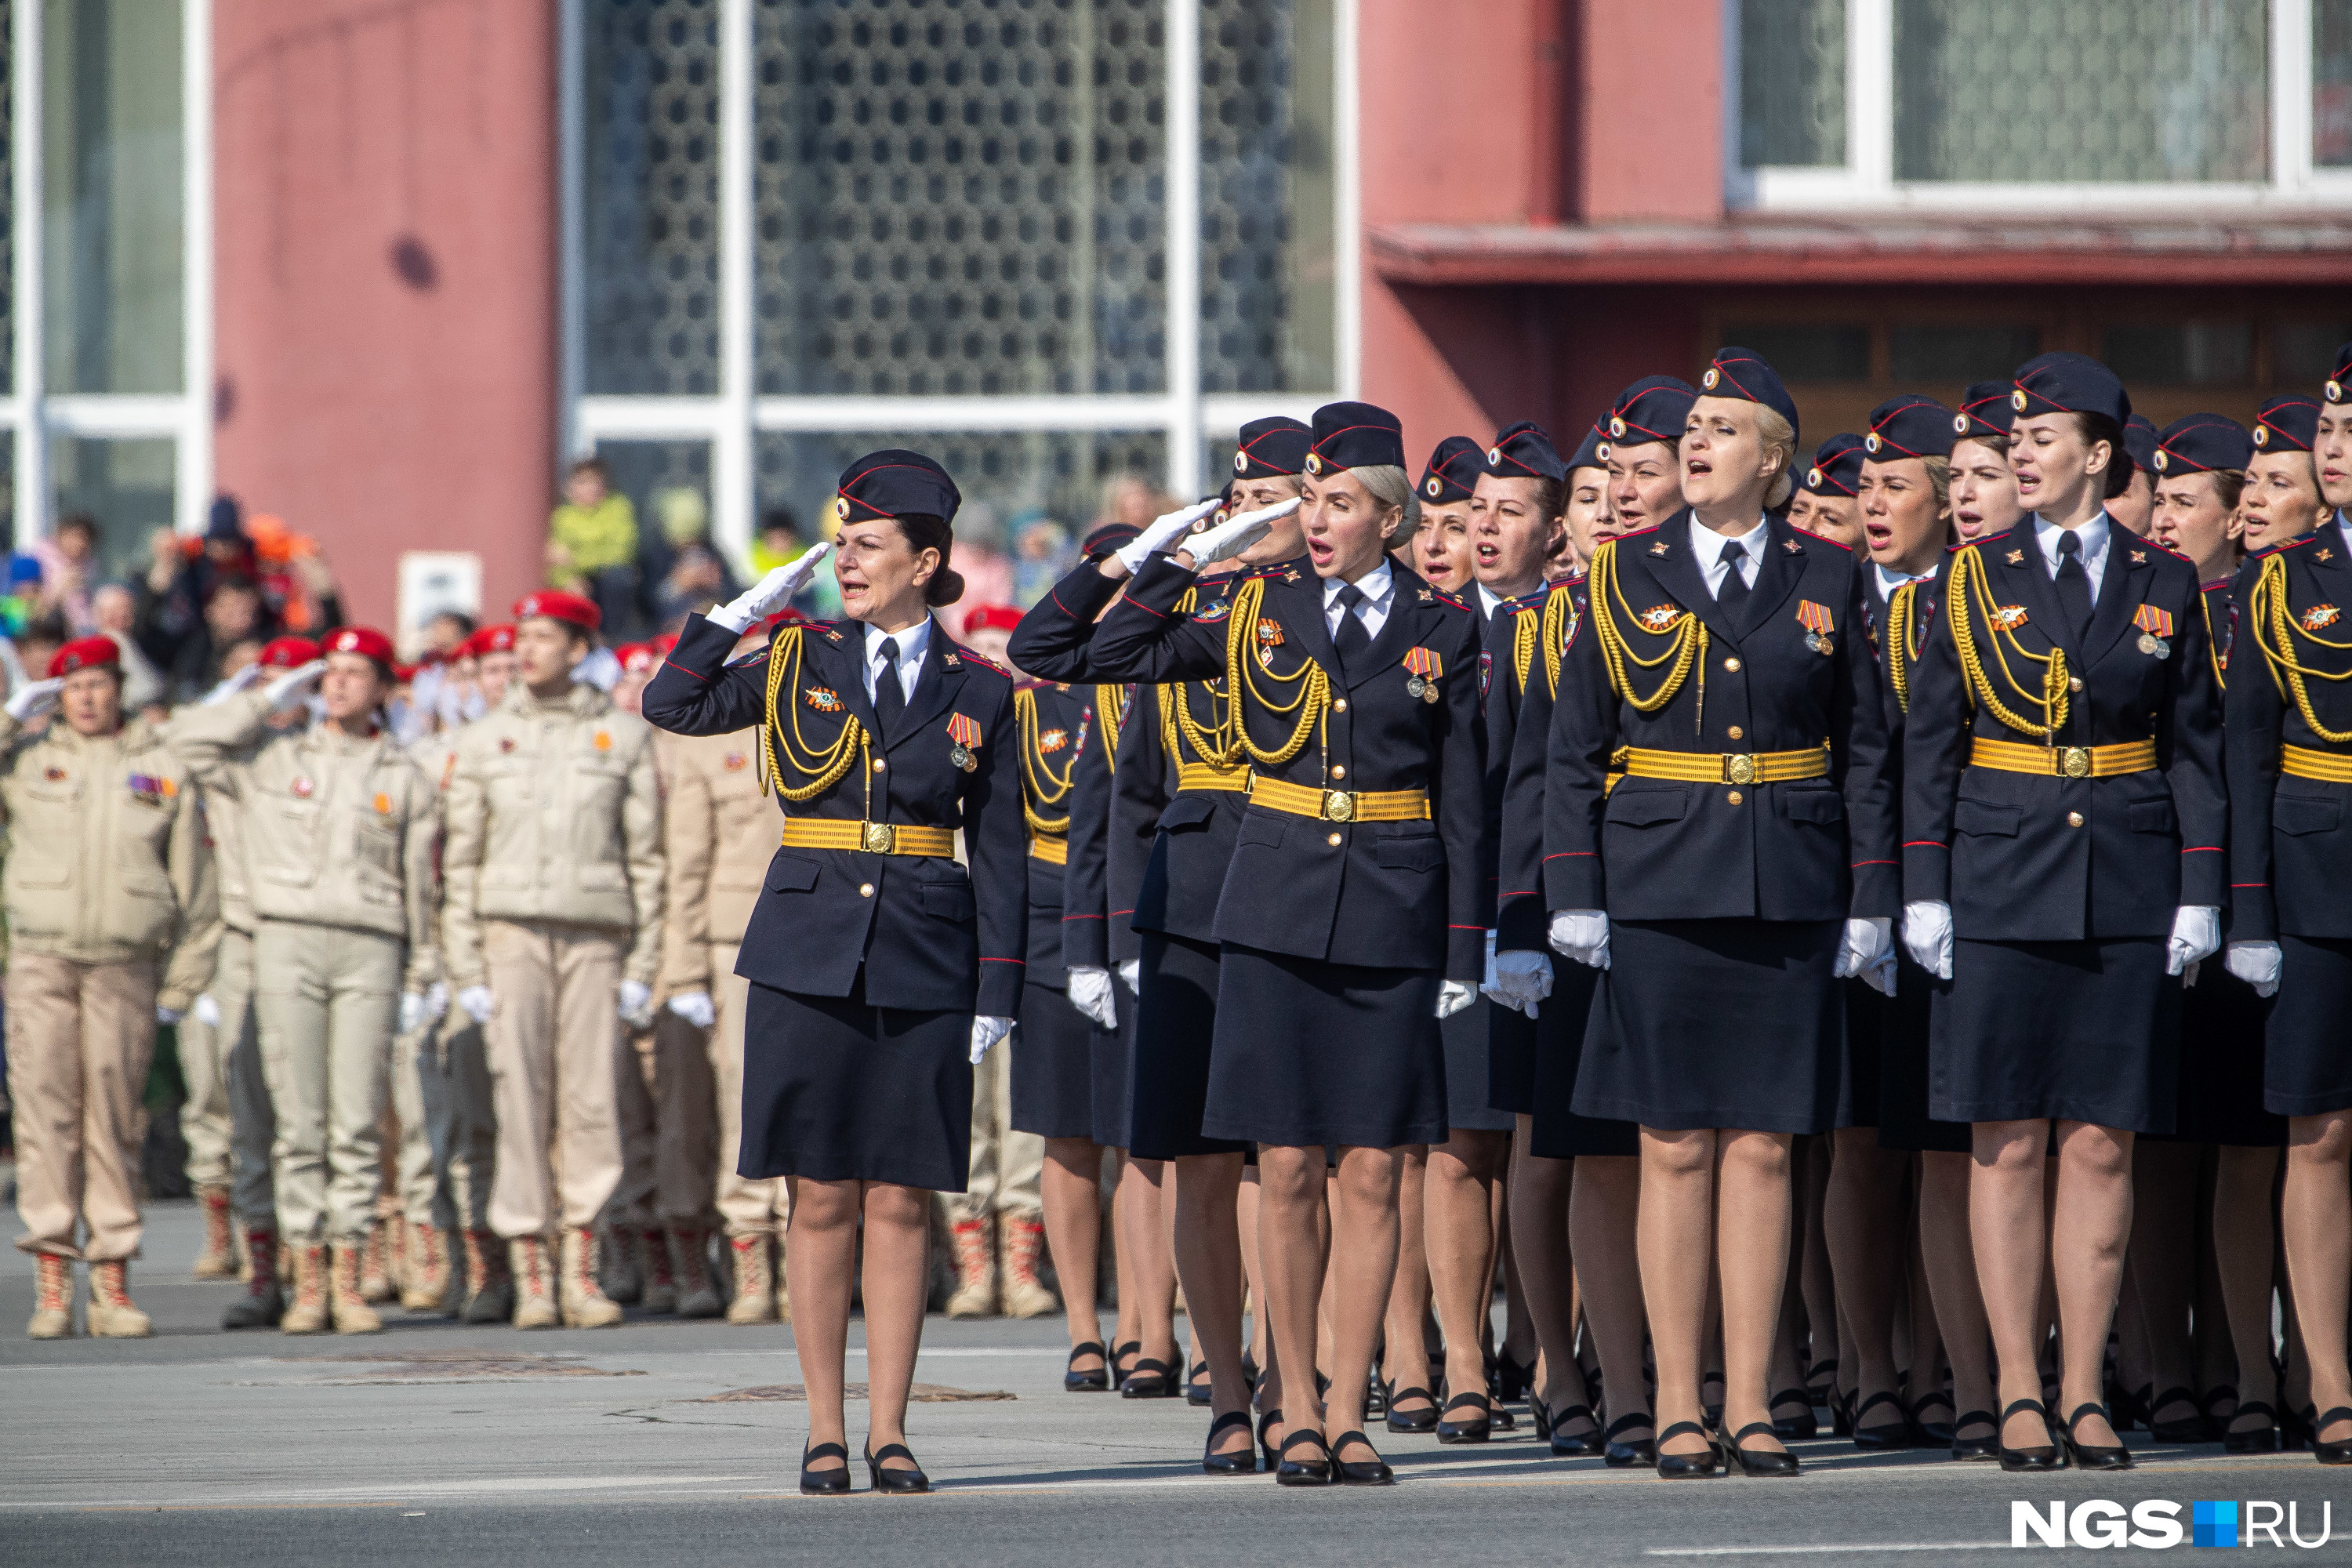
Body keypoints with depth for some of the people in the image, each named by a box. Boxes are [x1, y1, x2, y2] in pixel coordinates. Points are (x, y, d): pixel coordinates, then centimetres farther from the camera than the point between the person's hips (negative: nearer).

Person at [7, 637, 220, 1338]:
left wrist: (181, 984, 6)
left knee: (115, 1123, 1)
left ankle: (112, 1284, 5)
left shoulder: (163, 771, 10)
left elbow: (194, 887, 11)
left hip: (125, 968, 0)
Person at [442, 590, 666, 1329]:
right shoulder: (484, 740, 10)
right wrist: (465, 969, 1)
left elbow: (646, 856, 8)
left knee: (591, 1103, -3)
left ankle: (581, 1271, 3)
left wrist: (642, 965, 2)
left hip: (596, 935, 0)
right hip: (511, 934, 0)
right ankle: (530, 1275, -2)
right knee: (520, 1104, -5)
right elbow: (460, 860, 9)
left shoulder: (625, 736, 8)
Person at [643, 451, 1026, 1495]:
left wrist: (996, 996, 1)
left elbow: (1000, 851, 6)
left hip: (925, 968, 0)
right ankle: (825, 1433, 6)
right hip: (809, 957, 0)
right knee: (822, 1201, 0)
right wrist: (743, 610, -3)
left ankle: (889, 1432, 5)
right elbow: (673, 705, 0)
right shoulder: (799, 662, 8)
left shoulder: (978, 692, 6)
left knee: (902, 1203, 0)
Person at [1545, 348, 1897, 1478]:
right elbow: (1574, 749, 4)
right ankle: (1678, 1409, 4)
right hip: (1662, 895, -1)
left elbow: (1864, 749, 8)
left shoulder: (1826, 579, 6)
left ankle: (1750, 1403, 6)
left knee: (1761, 1146, 1)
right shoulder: (1629, 575, 4)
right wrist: (1575, 897, -3)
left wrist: (1870, 903, 2)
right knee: (1676, 1148, 0)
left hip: (1788, 901, 1)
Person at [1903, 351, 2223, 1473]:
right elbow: (1930, 739, 4)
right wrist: (1924, 892, -3)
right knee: (2010, 1144, -1)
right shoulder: (1977, 577, 4)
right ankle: (2020, 1395, 1)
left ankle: (2085, 1394, 5)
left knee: (2102, 1146, 1)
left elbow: (2196, 746, 8)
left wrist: (2198, 895, 0)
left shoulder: (2164, 584, 6)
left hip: (2125, 894, 1)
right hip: (2003, 888, -1)